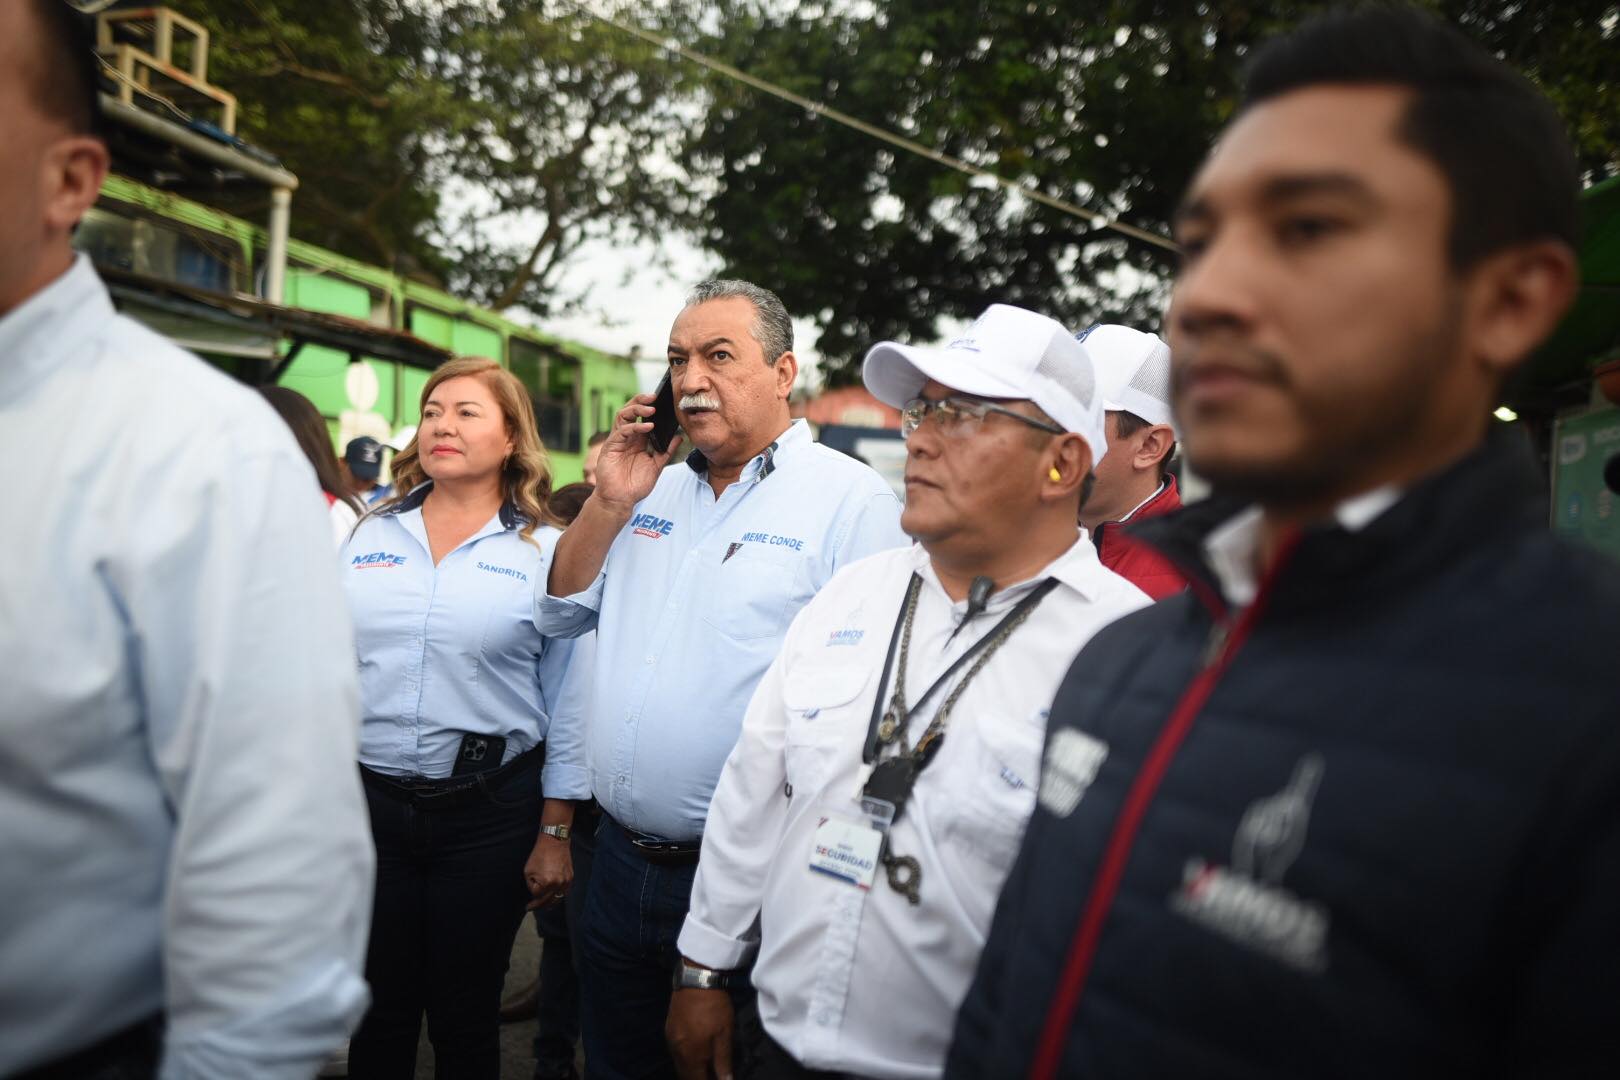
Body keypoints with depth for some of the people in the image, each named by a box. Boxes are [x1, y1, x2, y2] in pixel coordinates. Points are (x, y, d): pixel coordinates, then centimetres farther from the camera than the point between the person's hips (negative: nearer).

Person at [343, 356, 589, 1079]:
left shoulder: (547, 551, -4)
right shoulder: (371, 537, 7)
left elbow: (567, 703, -3)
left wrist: (556, 832, -4)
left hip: (489, 814, -3)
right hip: (368, 801, 3)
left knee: (465, 1018, 12)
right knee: (378, 1013, 14)